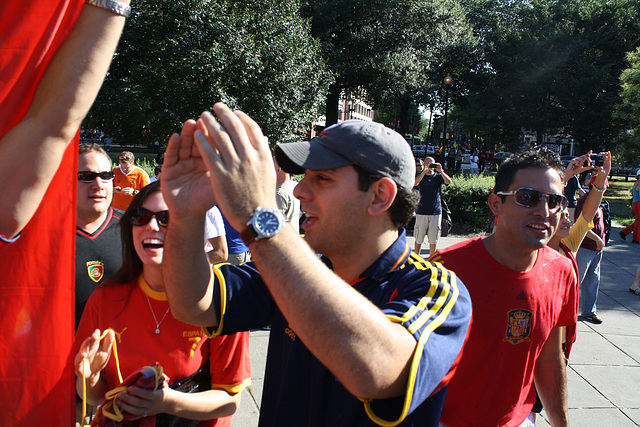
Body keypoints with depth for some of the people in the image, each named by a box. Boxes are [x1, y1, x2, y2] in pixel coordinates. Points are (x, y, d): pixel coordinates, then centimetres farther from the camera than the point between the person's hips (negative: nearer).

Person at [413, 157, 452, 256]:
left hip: (436, 212, 1)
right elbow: (415, 183, -17)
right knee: (419, 238, 3)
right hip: (422, 212, -1)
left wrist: (441, 171, -20)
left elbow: (449, 182, -10)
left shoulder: (438, 176, 7)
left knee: (434, 238, 5)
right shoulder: (420, 176, 5)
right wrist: (424, 171, -22)